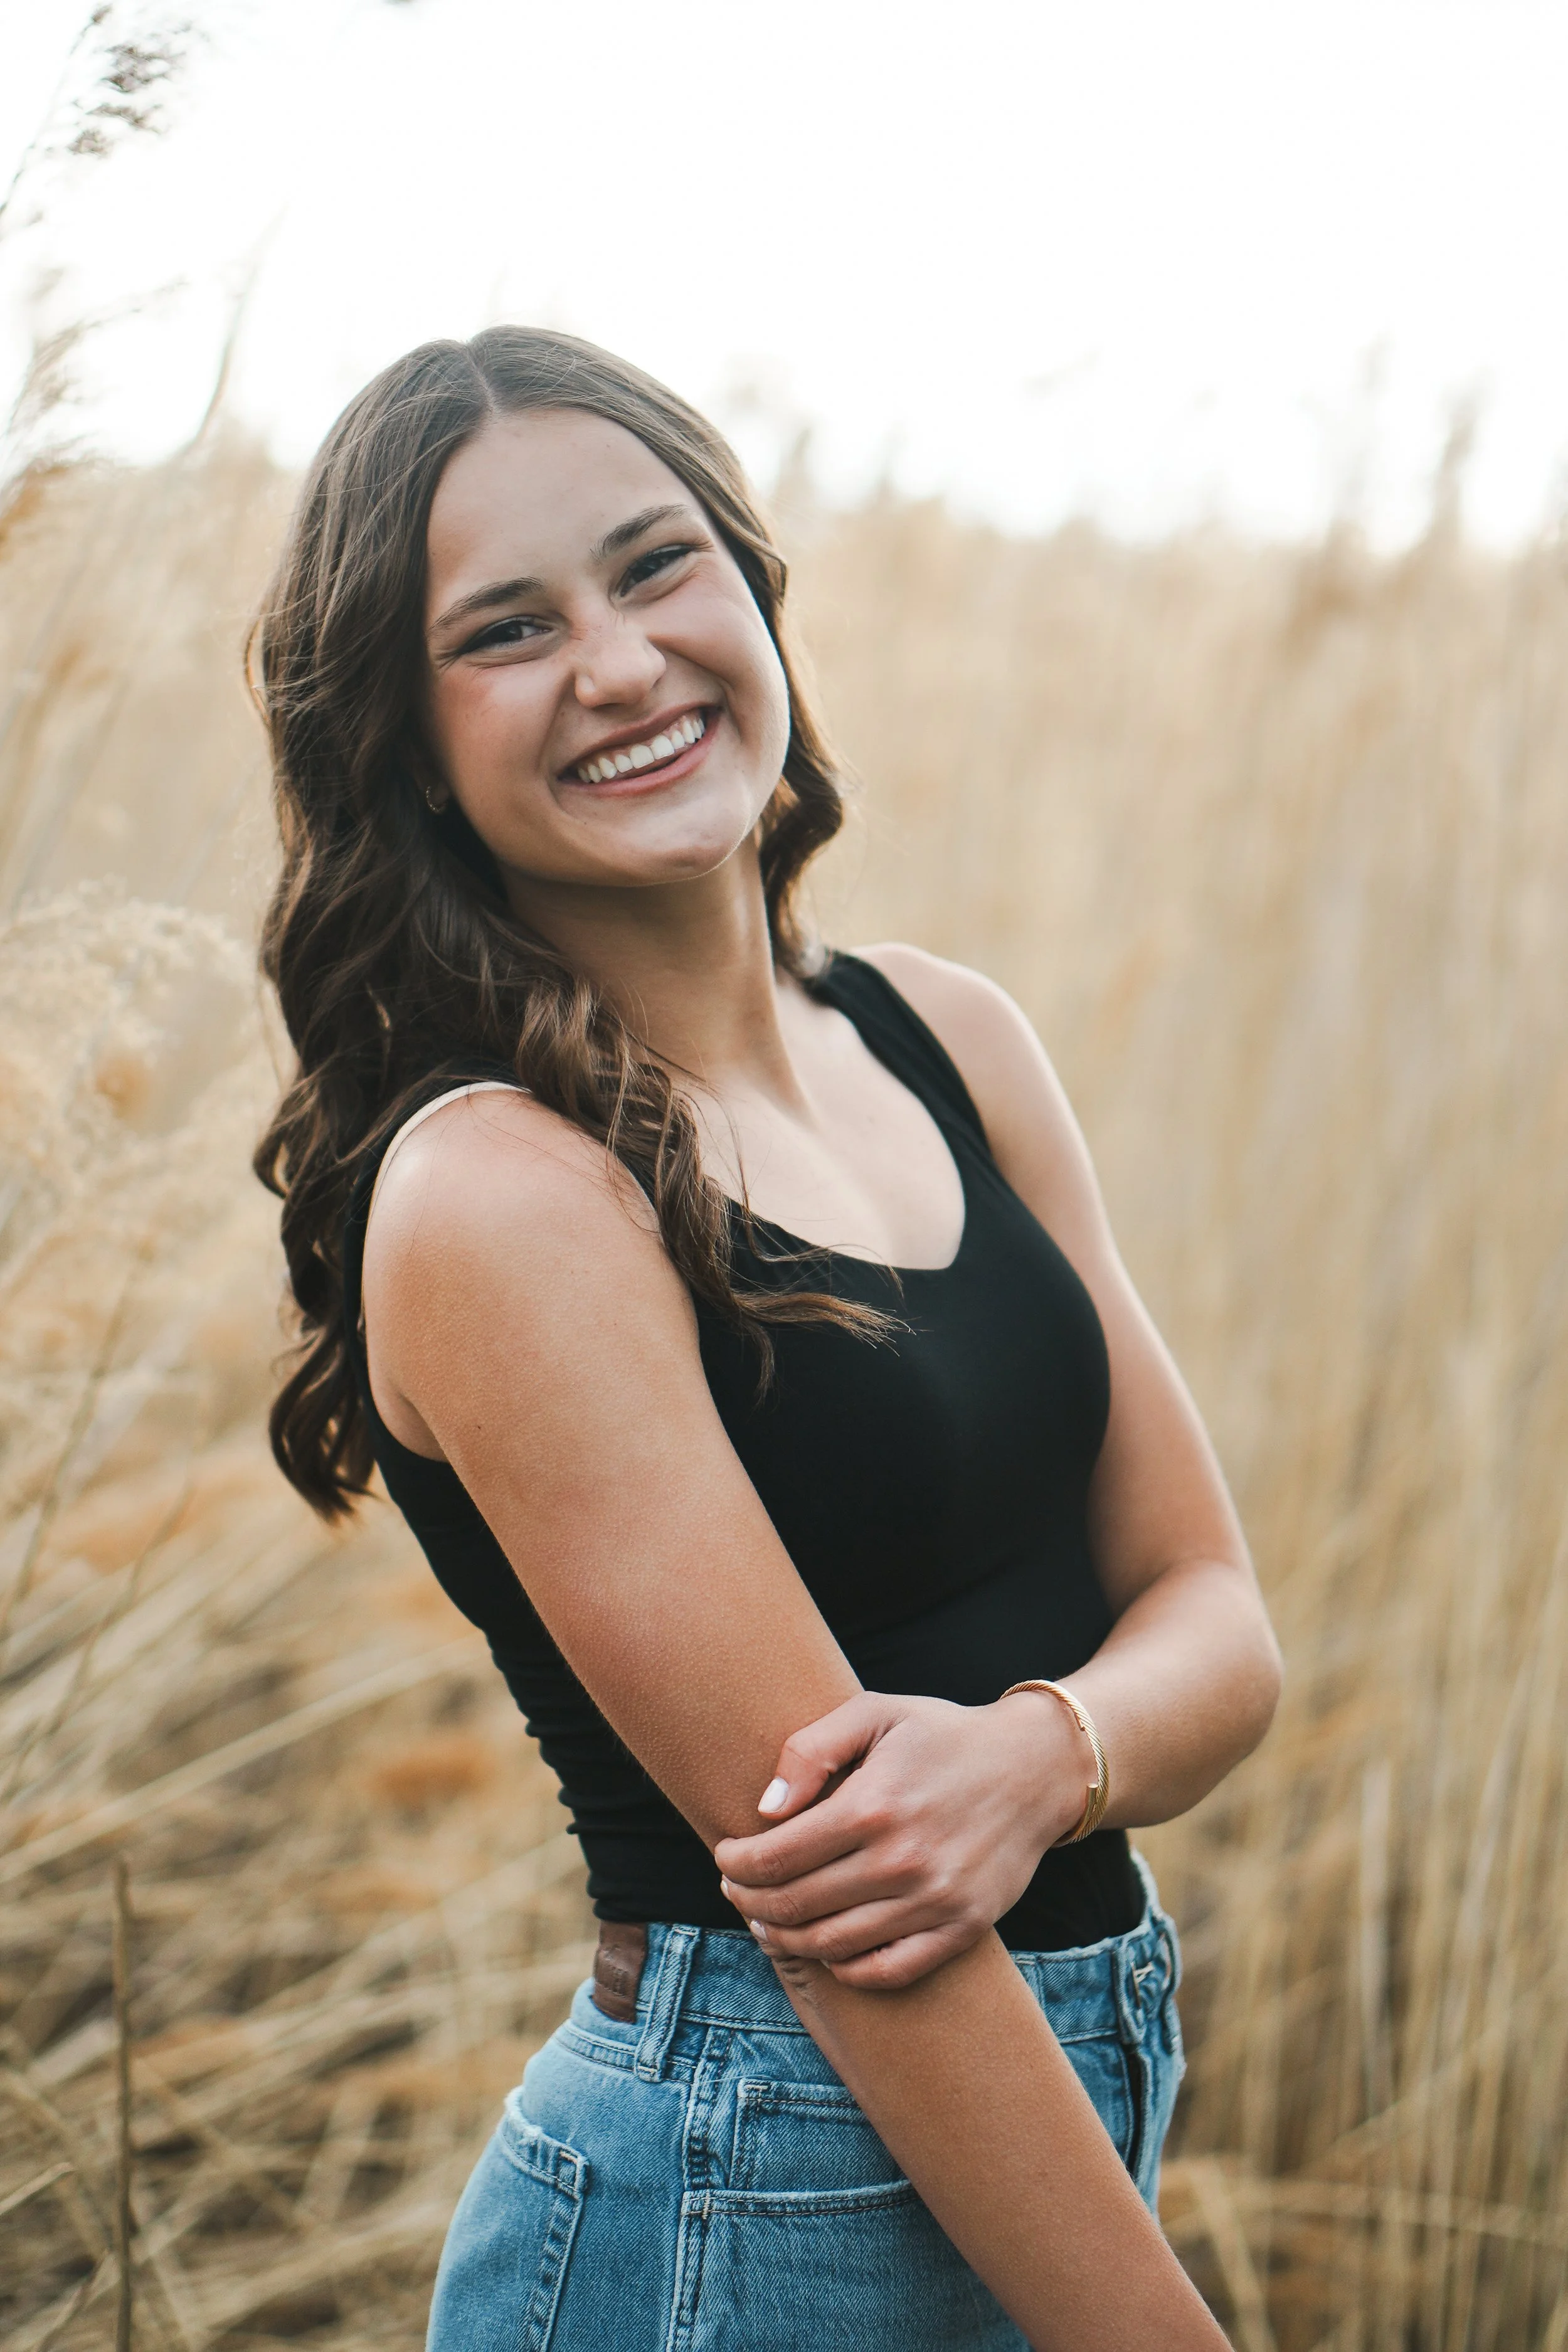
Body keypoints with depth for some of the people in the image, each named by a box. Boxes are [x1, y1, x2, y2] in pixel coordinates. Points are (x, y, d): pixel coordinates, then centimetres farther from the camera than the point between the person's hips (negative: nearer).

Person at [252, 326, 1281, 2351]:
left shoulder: (947, 1040, 2)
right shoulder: (497, 1196, -19)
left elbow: (1214, 1619, 1)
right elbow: (828, 1897, -22)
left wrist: (1042, 1750, -19)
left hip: (1077, 2100, 7)